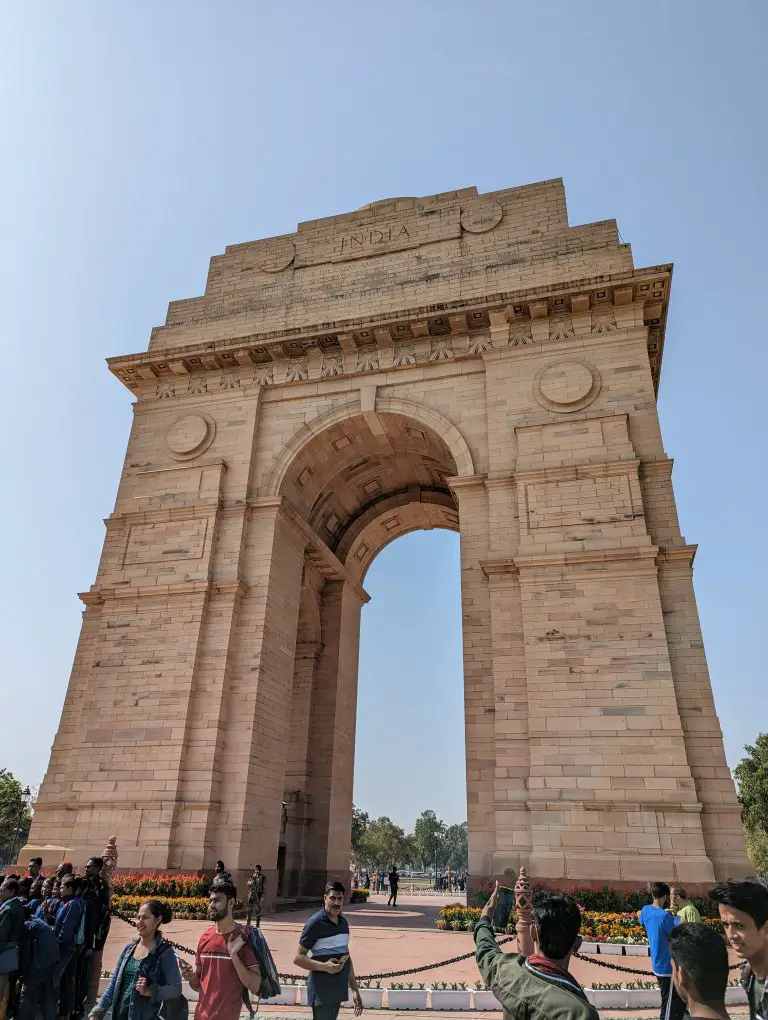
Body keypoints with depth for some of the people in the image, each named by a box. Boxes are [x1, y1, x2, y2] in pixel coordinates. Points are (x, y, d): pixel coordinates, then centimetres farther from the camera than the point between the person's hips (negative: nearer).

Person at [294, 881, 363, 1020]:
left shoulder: (343, 922, 9)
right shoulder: (316, 922, -12)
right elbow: (298, 958, -13)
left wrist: (355, 989, 15)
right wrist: (324, 966, -24)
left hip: (339, 991, 7)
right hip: (322, 992, -7)